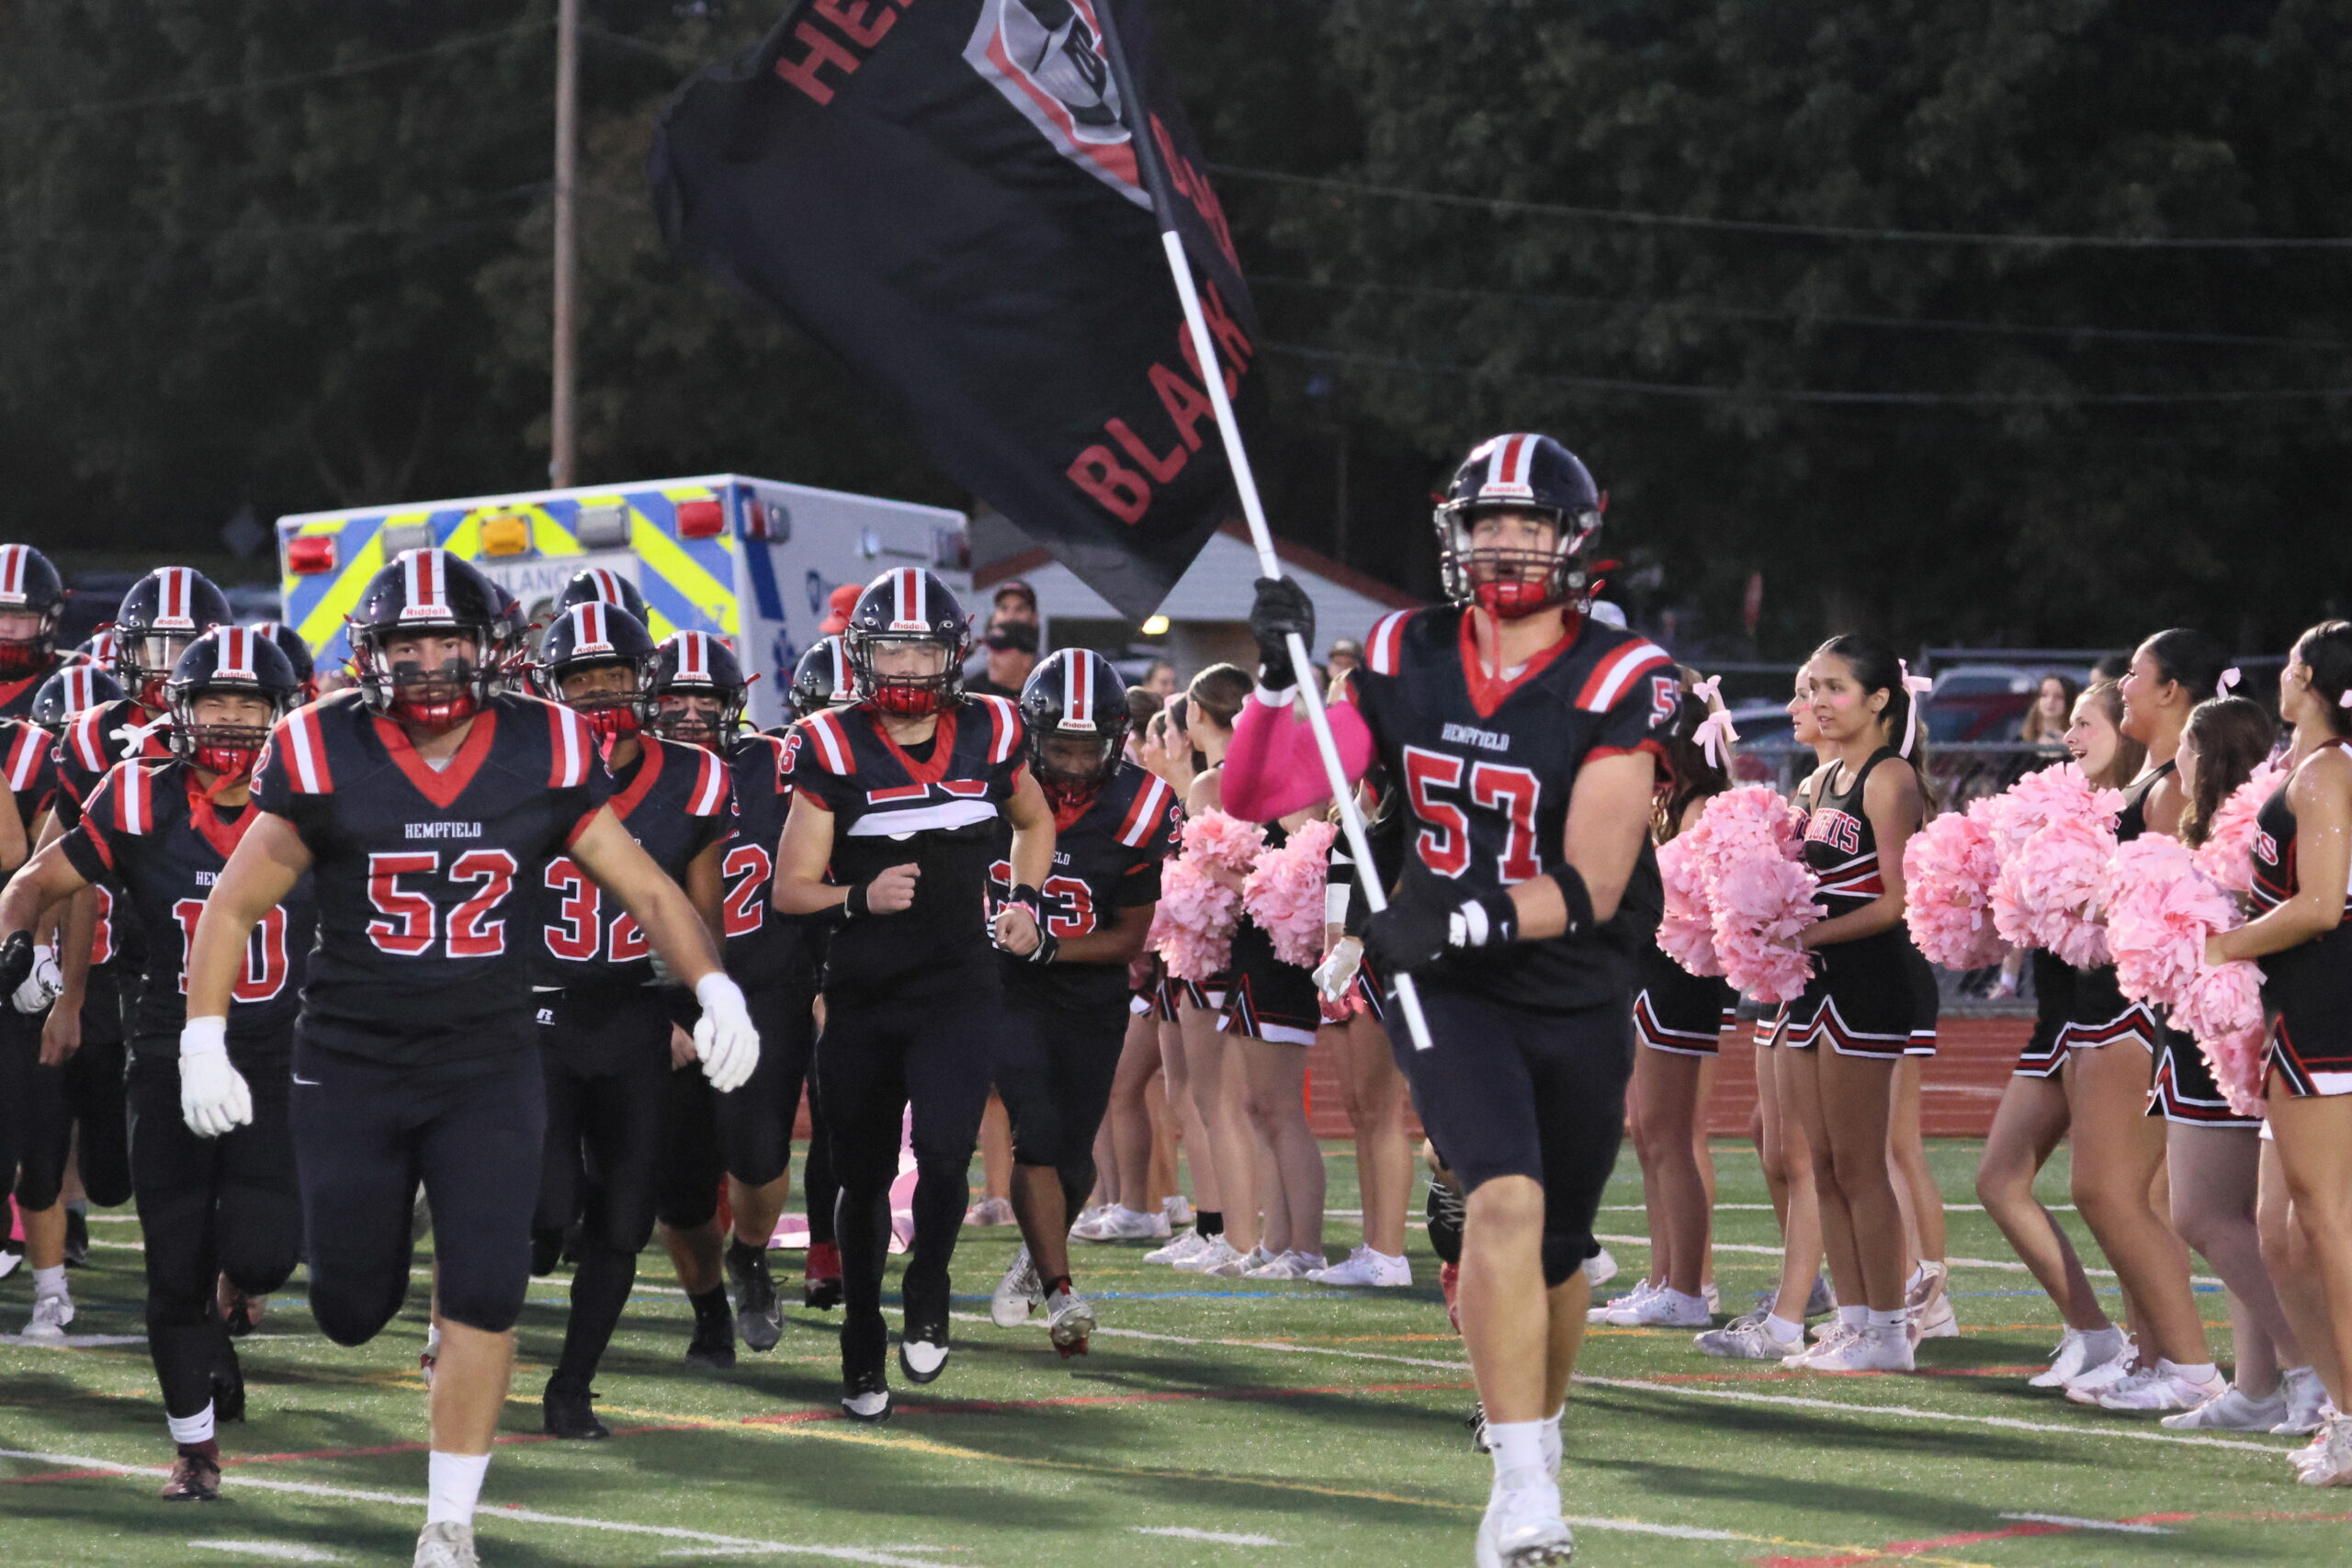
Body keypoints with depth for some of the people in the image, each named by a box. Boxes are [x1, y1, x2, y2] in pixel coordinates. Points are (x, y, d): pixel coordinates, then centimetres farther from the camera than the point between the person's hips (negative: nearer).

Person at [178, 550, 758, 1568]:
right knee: (353, 1312, 6)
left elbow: (644, 888, 2)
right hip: (349, 1071, 0)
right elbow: (235, 905, 0)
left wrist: (715, 989, -12)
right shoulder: (324, 759, -9)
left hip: (489, 1071, 0)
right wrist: (203, 1044, -7)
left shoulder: (546, 758, -5)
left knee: (484, 1300, -10)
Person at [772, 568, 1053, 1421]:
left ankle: (925, 1299, 7)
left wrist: (1025, 901, 7)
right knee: (863, 1182, 10)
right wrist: (861, 899, -23)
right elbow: (792, 889, -5)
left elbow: (1033, 821, 22)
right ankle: (862, 1355, 28)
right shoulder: (833, 749, -7)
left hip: (959, 990, 0)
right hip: (861, 999, 0)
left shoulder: (988, 736, 1)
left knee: (944, 1149, -21)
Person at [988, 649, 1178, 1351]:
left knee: (1073, 1157, 6)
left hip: (1090, 997, 1)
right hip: (1006, 986, -1)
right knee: (1038, 1131, -18)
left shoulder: (1135, 813, -14)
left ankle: (1038, 1254, 37)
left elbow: (1130, 938, -7)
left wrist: (1051, 945, -20)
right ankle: (1060, 1293, -18)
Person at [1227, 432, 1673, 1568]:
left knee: (1555, 1251, 14)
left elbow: (1592, 887, -20)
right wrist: (1279, 675, -17)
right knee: (1507, 1197, -24)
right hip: (1448, 993, 0)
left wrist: (1467, 914, -34)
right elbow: (1255, 796, -2)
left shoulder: (1616, 685, -13)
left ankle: (1543, 1428, 43)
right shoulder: (1410, 663, -4)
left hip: (1580, 1003, 0)